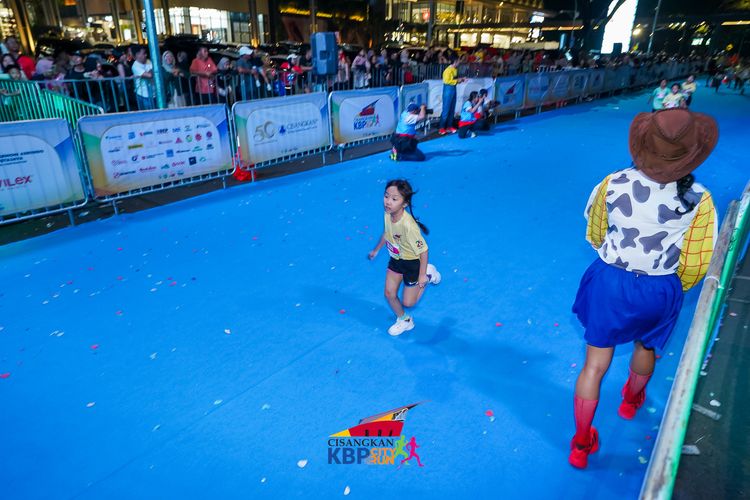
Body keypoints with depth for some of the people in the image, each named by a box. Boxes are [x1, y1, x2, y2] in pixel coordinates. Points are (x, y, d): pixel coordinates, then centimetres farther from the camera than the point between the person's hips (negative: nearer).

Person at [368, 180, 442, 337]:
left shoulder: (408, 225, -38)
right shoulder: (387, 214, -17)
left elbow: (423, 251, -27)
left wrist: (422, 276, -18)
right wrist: (376, 250, 20)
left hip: (412, 263, -6)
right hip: (395, 259, 6)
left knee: (408, 302, 8)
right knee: (389, 294, 10)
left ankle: (428, 275, 29)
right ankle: (404, 321, 37)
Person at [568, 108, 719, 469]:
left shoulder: (612, 185, -15)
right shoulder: (698, 200, -17)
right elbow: (695, 265, -9)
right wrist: (675, 288, 13)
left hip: (610, 282, 0)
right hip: (660, 290, 1)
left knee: (595, 364, 11)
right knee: (646, 346, 32)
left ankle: (581, 444, 26)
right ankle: (632, 400, 62)